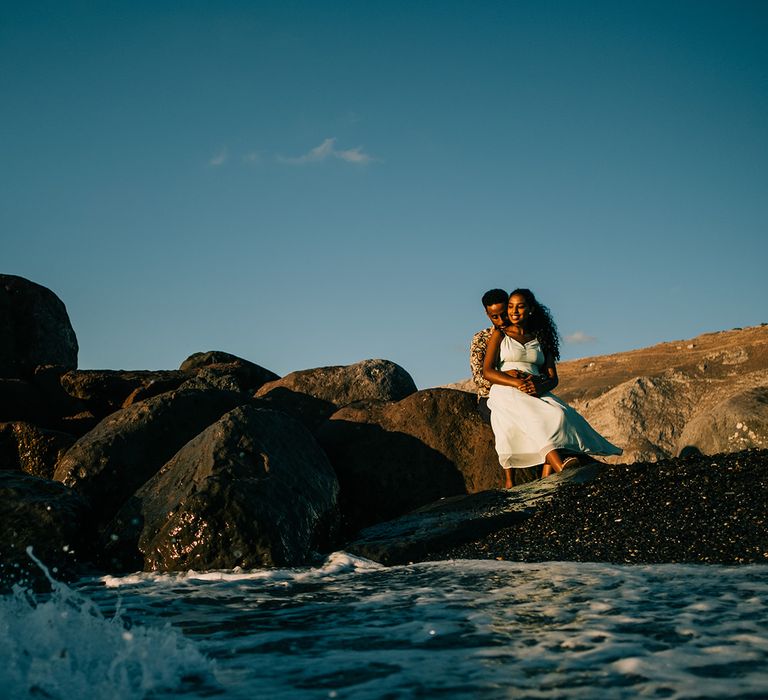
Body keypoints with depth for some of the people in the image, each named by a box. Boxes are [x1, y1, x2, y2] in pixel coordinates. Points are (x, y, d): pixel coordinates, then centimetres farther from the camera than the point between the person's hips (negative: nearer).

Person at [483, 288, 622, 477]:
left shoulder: (540, 339, 22)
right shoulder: (499, 335, 13)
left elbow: (553, 378, 13)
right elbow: (487, 372, -1)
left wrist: (540, 386, -13)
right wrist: (518, 382, -18)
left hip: (539, 395, 3)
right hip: (505, 393, -3)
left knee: (558, 414, -33)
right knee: (533, 417, -37)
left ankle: (547, 482, -50)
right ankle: (561, 468, -58)